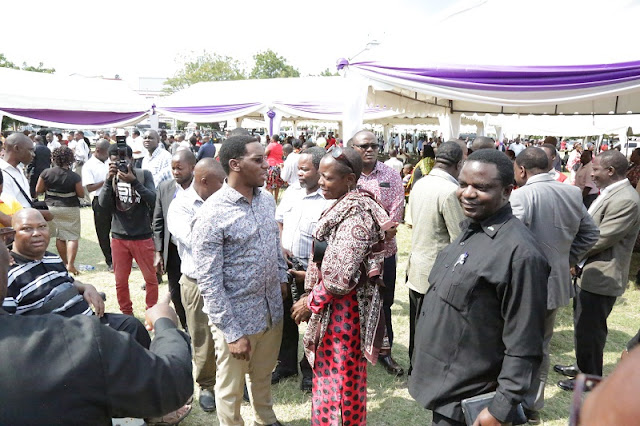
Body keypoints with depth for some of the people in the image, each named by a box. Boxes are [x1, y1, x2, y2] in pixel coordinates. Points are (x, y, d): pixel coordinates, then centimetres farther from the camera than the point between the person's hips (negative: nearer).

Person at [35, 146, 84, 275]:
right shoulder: (75, 177, -14)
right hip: (70, 209, -3)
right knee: (72, 237, 1)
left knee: (59, 237, 14)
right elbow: (81, 194, -8)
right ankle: (71, 264, -10)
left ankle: (65, 263, 23)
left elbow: (38, 190, 3)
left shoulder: (46, 173, -6)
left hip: (52, 207, 4)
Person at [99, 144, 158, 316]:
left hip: (143, 236, -2)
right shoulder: (111, 177, 3)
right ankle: (126, 314, 29)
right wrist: (109, 179, -21)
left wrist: (133, 181, -25)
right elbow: (103, 203, -9)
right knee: (120, 281, 11)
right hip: (118, 237, 2)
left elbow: (153, 200, -15)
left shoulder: (144, 174, -4)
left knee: (150, 278, 7)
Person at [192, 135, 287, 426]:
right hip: (237, 317, -6)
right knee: (231, 388, 17)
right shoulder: (212, 215, -21)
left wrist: (282, 278, 13)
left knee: (263, 375, 27)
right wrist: (232, 333, -18)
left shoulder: (267, 199, 0)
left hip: (272, 311, 6)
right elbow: (209, 282, -19)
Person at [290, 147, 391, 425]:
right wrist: (312, 294, 9)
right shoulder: (346, 205, 7)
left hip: (344, 308, -9)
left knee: (338, 379, 7)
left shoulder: (356, 213, -23)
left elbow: (340, 276, -25)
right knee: (333, 374, 22)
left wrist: (311, 302, -13)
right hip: (335, 304, 9)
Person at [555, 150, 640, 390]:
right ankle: (583, 368, 40)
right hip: (589, 271, 10)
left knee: (589, 330, 4)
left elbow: (600, 239, -23)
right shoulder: (609, 193, 9)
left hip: (600, 277, -10)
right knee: (583, 326, 22)